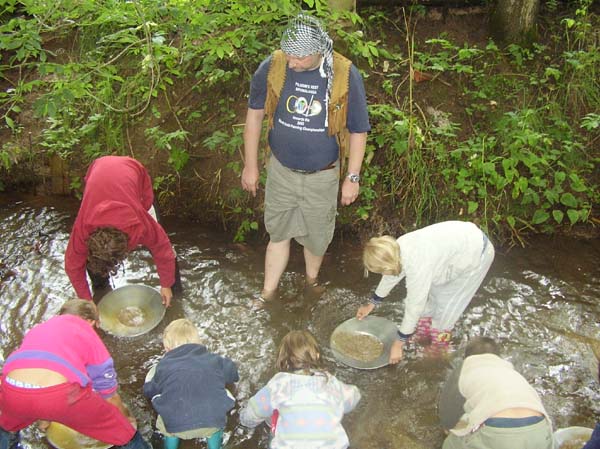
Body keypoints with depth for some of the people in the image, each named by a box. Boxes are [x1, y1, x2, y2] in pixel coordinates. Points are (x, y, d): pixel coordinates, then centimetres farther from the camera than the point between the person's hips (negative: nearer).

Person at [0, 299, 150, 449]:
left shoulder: (39, 328, 33)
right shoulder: (88, 335, 22)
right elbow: (108, 391, 27)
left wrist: (42, 416, 63)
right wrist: (127, 417, 46)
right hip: (59, 393, -4)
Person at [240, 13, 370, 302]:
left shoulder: (346, 76, -19)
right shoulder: (272, 67, -16)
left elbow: (358, 131, -8)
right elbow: (255, 114, -3)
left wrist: (352, 177, -6)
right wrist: (250, 165, 0)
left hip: (322, 176, -1)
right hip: (281, 171, 1)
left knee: (316, 235, 18)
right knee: (277, 232, 14)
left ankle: (312, 280, 47)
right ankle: (268, 293, 33)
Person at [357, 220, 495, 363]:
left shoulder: (417, 266, -36)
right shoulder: (397, 248, -11)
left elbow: (414, 307, -27)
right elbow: (391, 275, 8)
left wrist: (398, 344, -16)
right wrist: (371, 304, 20)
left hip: (477, 253, -7)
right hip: (460, 239, 7)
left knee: (445, 303, 2)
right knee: (432, 292, 15)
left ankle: (440, 341, 25)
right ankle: (426, 330, 36)